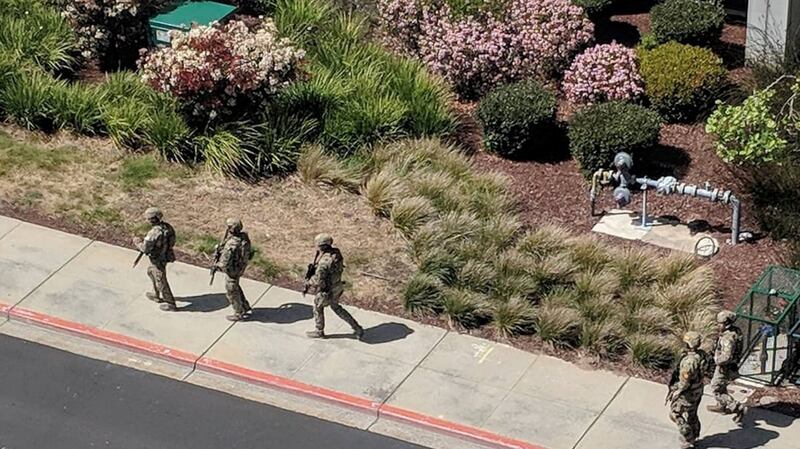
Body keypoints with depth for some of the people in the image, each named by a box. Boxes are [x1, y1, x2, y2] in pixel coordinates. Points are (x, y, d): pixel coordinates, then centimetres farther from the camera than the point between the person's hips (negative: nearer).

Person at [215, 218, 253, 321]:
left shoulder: (230, 246, -39)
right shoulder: (244, 236, -14)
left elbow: (224, 264, -35)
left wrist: (217, 265, -9)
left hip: (233, 270, -8)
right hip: (241, 266, 8)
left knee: (232, 292, 15)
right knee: (236, 287, 31)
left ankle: (239, 314, 34)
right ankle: (245, 307, 44)